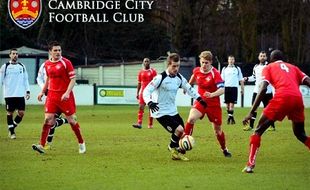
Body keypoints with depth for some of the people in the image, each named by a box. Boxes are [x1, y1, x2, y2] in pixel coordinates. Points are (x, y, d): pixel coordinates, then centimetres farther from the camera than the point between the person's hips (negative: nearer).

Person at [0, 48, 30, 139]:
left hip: (20, 94, 3)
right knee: (10, 113, 1)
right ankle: (11, 132, 11)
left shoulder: (22, 66, 10)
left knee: (21, 112, -3)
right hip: (9, 94, -2)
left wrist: (27, 91, 6)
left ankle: (13, 126, 19)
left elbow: (25, 79, 14)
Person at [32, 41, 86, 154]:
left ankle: (81, 143, 18)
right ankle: (41, 145, -9)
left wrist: (67, 93, -21)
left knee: (71, 120, 2)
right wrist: (43, 92, 18)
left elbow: (73, 79, -10)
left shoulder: (66, 63, -9)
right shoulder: (47, 64, 7)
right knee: (48, 119, -7)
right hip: (52, 95, 4)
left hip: (65, 96, -4)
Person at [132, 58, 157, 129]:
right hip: (143, 92, 3)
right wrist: (137, 93, 9)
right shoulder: (141, 72, 10)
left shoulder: (153, 71, -1)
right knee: (141, 107, -8)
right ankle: (139, 123, -15)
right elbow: (139, 83, 14)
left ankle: (150, 124, 10)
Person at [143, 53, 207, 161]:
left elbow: (189, 89, 18)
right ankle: (172, 148, 9)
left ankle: (177, 153, 30)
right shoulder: (160, 78, -18)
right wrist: (149, 102, -38)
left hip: (173, 111, 8)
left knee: (182, 133, 8)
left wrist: (199, 98, 9)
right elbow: (146, 91, -21)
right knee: (179, 130, -19)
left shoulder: (179, 78, 3)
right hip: (161, 112, -8)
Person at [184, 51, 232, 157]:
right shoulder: (197, 71, -4)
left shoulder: (215, 73, -19)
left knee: (217, 129, 10)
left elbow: (222, 89, -28)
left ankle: (224, 150, 34)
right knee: (191, 118, -27)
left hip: (214, 104, -3)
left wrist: (212, 94, -46)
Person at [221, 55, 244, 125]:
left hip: (234, 87, -2)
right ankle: (231, 117, 14)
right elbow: (222, 79, 12)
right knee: (227, 103, 4)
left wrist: (242, 88, 7)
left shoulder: (237, 69, 9)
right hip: (226, 87, 2)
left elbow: (241, 80, 11)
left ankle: (230, 117, -16)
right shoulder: (224, 69, 11)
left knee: (232, 103, -12)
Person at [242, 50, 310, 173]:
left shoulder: (269, 68, 19)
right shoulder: (293, 68, 29)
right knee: (300, 134, 25)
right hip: (298, 98, 4)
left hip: (282, 98, -4)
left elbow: (263, 89, 3)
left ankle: (250, 165, -5)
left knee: (258, 130, 7)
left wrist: (251, 113, 0)